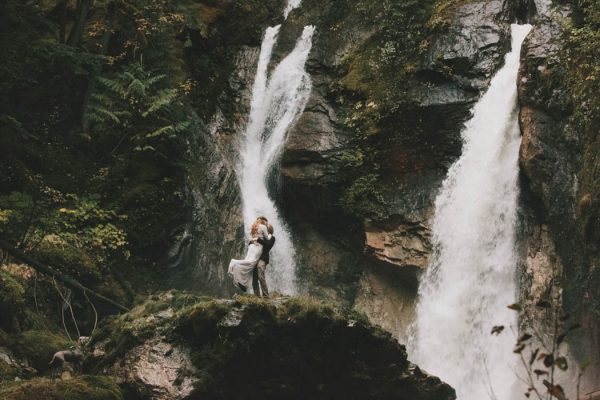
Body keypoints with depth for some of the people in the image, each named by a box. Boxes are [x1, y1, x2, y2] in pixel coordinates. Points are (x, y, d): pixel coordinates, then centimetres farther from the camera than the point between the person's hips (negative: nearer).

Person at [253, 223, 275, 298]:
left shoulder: (271, 238, 10)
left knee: (261, 277, -20)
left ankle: (266, 295, -19)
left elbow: (267, 244, -10)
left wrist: (258, 240, -12)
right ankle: (257, 296, 3)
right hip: (255, 258, 6)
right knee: (254, 279, 1)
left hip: (262, 259, -6)